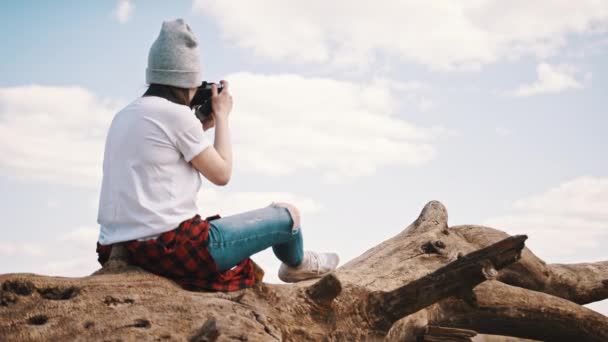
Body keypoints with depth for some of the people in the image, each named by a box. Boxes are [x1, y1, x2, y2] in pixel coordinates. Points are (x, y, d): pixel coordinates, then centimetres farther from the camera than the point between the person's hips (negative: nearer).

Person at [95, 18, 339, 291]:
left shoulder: (124, 116, 12)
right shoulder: (177, 114, -12)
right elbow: (221, 174, -3)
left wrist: (199, 129, 20)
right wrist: (222, 115, 8)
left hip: (122, 248, 9)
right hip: (168, 247, -9)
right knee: (287, 215, 8)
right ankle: (296, 264, 40)